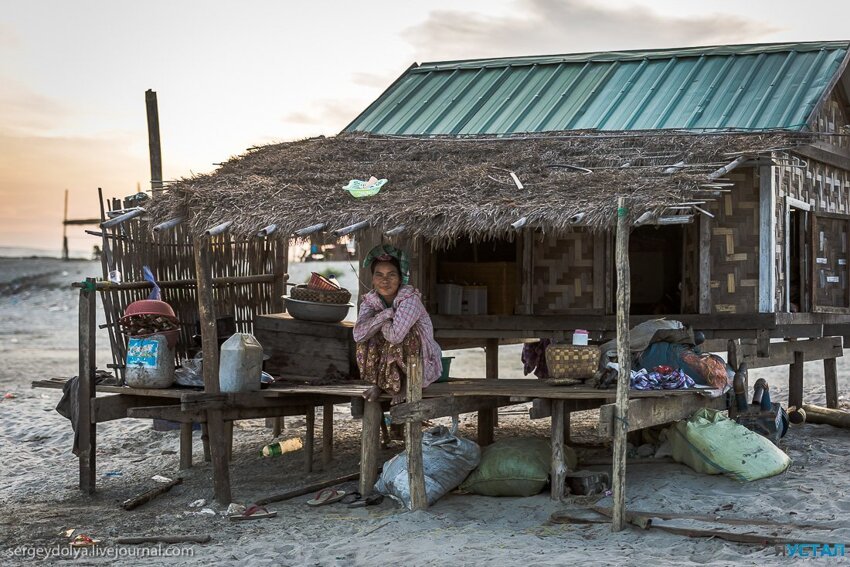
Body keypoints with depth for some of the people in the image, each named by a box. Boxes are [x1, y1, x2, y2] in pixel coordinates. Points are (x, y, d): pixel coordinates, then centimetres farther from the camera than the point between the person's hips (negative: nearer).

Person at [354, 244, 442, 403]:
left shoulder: (410, 298, -24)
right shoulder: (370, 301, -6)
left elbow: (395, 335, -39)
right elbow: (358, 335, -24)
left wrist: (378, 323, -18)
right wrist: (385, 314, -30)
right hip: (389, 363, 5)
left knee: (399, 337, -31)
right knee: (366, 341, -17)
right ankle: (379, 383, 2)